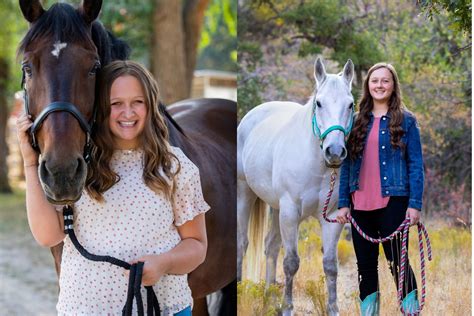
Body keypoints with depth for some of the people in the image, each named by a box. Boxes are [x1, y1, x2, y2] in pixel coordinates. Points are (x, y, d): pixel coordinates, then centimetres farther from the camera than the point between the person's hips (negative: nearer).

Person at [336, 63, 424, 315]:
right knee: (365, 264, 8)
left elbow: (416, 164, -2)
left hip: (392, 202, -4)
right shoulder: (358, 122, 12)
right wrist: (343, 203, 5)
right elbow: (347, 165, 12)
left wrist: (415, 204, -10)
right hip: (360, 204, 4)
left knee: (397, 261, -5)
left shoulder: (406, 120, 2)